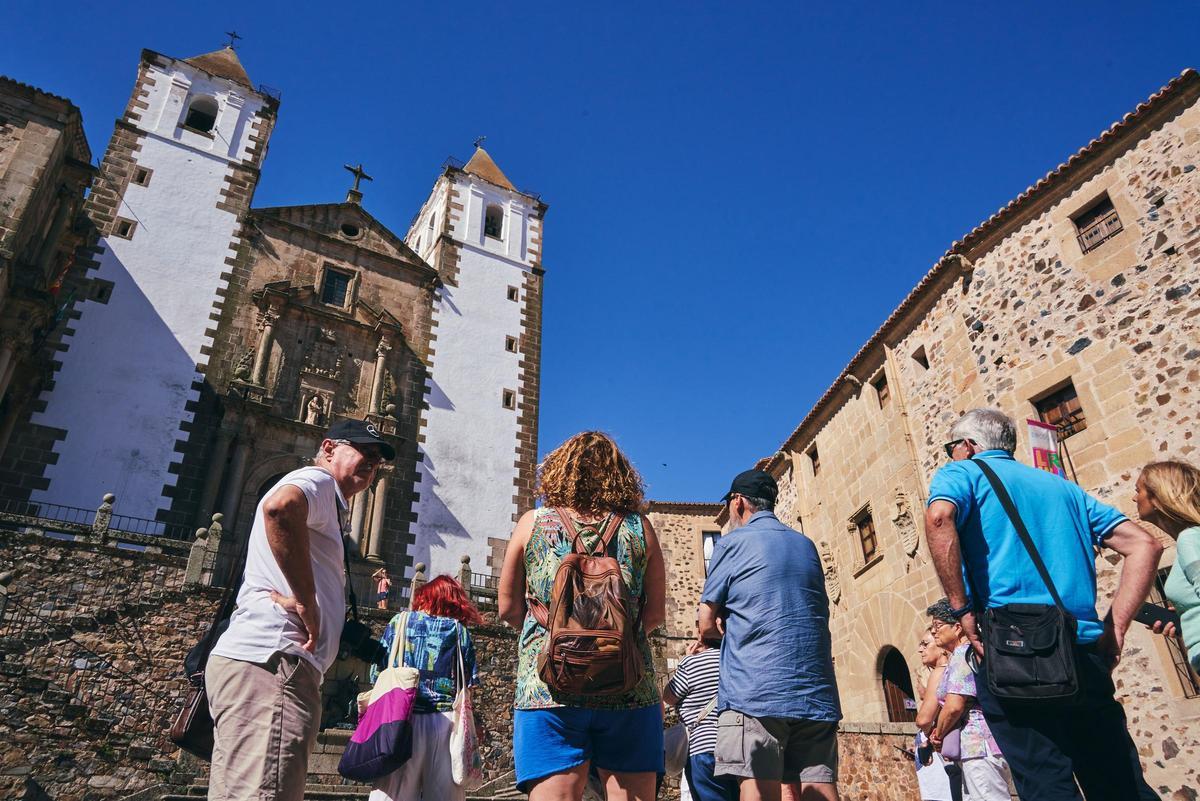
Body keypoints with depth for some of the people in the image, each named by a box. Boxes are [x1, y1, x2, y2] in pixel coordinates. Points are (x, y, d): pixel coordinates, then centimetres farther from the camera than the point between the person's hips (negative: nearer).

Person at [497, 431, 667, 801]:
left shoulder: (532, 523, 4)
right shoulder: (639, 527, 5)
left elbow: (508, 608, 10)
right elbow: (656, 614, 8)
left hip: (547, 687, -1)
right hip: (630, 689, 1)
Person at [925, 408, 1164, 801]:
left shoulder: (962, 473, 7)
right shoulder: (1061, 485, 25)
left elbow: (939, 518, -18)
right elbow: (1144, 545, 19)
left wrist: (962, 608, -12)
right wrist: (1114, 627, 13)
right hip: (1085, 652, 6)